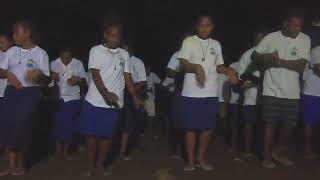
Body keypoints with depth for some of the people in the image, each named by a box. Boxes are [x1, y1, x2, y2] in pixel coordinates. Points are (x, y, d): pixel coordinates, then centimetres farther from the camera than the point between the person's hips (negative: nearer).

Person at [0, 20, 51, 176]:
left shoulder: (40, 53, -3)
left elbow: (47, 80, -3)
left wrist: (39, 75, -26)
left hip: (30, 94, -4)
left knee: (21, 127, -7)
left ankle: (20, 163, 17)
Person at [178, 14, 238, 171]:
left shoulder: (216, 44, 14)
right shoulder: (189, 41, 0)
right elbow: (183, 65, -7)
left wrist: (228, 70, 0)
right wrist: (196, 67, -26)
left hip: (211, 93, 4)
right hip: (191, 93, -4)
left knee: (208, 127, 8)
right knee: (191, 127, 3)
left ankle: (201, 158, 24)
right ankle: (190, 160, 15)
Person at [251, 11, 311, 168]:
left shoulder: (305, 39, -2)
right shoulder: (271, 38, -3)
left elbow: (301, 66, -10)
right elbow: (254, 56, 4)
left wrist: (279, 61, -18)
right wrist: (267, 58, -16)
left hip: (292, 92, 2)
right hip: (272, 90, -2)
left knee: (290, 125, 9)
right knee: (270, 124, 4)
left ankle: (280, 153, 32)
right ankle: (267, 157, 18)